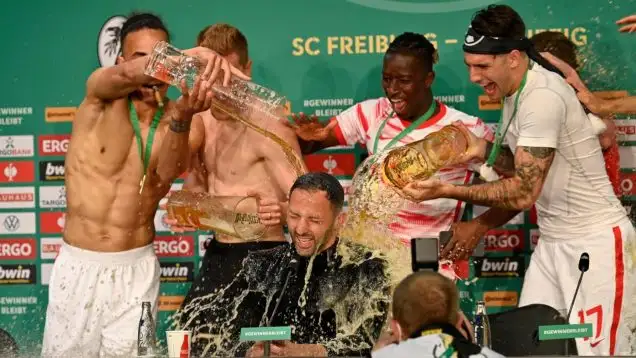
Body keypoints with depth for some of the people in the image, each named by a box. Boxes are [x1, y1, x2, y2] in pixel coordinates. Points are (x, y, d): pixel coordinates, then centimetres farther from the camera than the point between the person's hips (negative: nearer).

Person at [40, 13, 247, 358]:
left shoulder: (174, 118, -2)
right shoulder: (100, 94, -6)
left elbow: (165, 177, -22)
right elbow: (128, 75, -31)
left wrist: (181, 118, -42)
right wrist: (193, 55, -50)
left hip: (136, 270, 1)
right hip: (79, 267, -1)